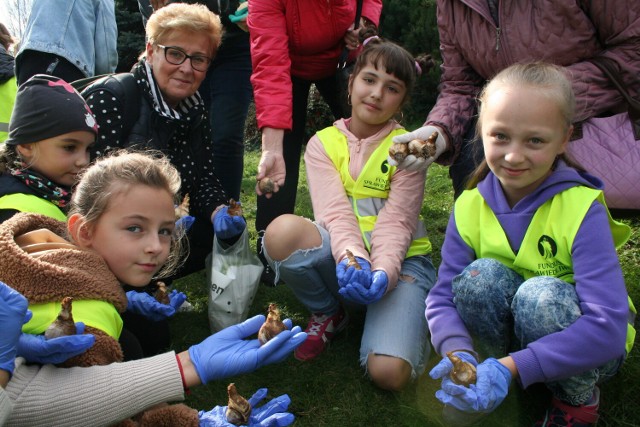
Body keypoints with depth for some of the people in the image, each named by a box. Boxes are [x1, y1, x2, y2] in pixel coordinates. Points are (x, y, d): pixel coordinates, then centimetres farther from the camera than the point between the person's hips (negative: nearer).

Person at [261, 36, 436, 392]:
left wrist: (383, 272, -32)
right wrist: (352, 258, -34)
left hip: (399, 259, -2)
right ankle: (327, 314, -2)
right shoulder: (323, 143, 2)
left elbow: (396, 221, -13)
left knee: (389, 372, -26)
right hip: (341, 256, 2)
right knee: (282, 232, -32)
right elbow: (334, 212, -13)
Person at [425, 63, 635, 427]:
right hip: (512, 335, 2)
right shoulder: (471, 207, -11)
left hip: (588, 352, -2)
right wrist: (459, 353, -35)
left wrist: (509, 368, -39)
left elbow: (608, 327, -30)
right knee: (480, 276, -26)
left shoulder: (582, 208, -22)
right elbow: (442, 297, -14)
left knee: (541, 294, -32)